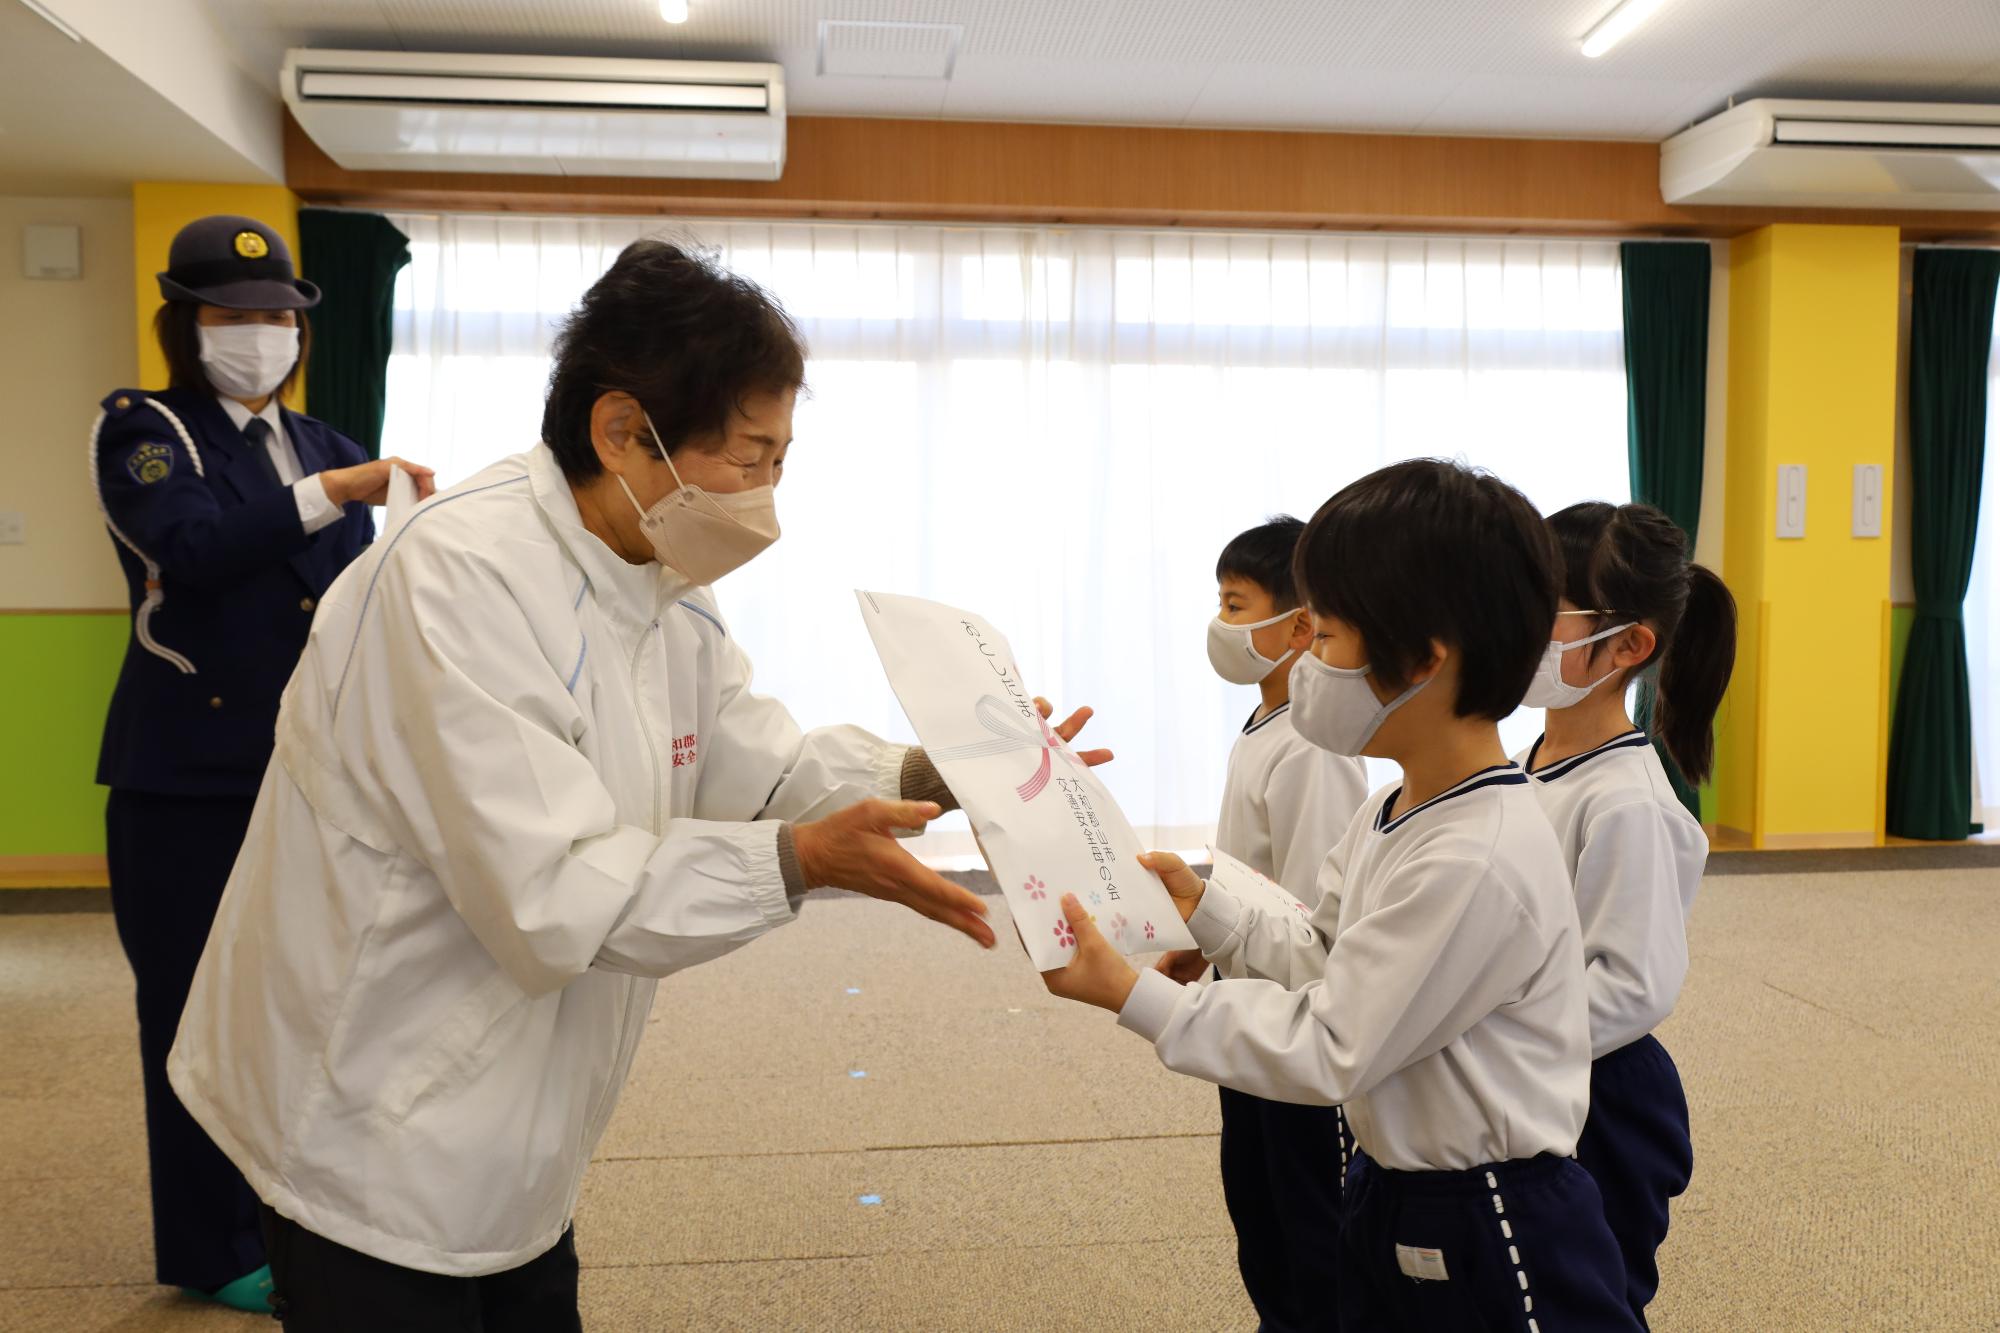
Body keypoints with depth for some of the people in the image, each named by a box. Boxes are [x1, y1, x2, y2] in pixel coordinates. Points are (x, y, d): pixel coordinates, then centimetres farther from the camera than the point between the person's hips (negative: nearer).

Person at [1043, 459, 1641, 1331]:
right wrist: (1206, 910, -1)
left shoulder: (1479, 860, -28)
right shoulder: (1393, 812, 0)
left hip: (1491, 1236, -8)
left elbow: (1329, 1049, -24)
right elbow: (1331, 964, 9)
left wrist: (1130, 995, -22)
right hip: (1392, 1196, 8)